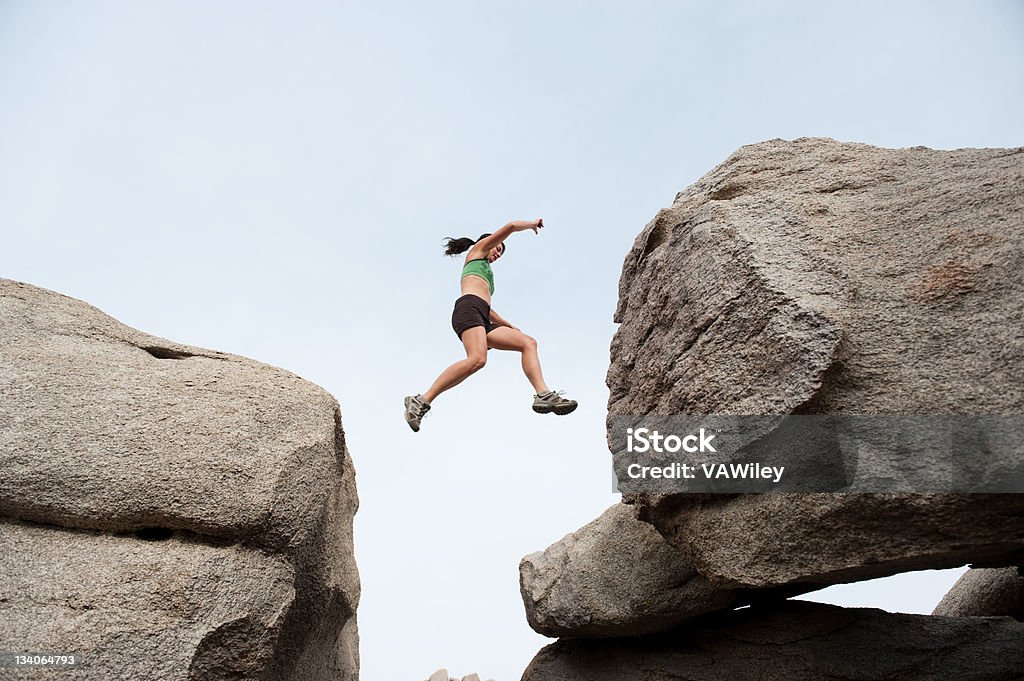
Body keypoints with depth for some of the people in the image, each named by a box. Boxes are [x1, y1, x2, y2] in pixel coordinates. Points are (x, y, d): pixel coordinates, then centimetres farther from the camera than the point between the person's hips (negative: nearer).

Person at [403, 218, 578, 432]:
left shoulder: (485, 274, 41)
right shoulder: (477, 249, 20)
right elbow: (511, 226, 13)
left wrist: (511, 326, 35)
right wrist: (532, 224, 29)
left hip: (481, 320, 9)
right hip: (468, 309, -9)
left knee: (528, 343, -2)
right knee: (477, 359, -32)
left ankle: (543, 395, -21)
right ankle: (422, 400, -32)